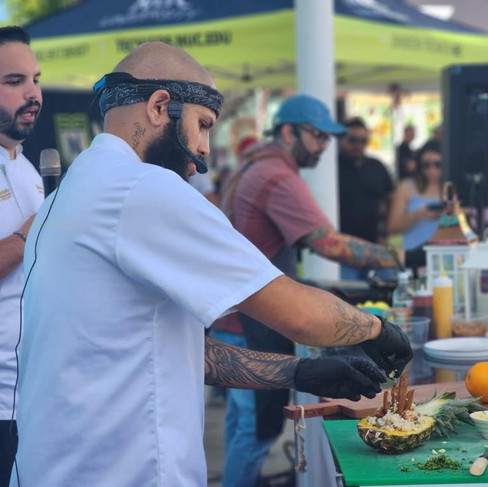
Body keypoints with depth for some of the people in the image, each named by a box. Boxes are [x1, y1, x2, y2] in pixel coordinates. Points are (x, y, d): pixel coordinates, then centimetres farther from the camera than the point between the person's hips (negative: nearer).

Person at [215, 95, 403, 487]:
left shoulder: (252, 167, 13)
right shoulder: (279, 179, -21)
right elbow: (331, 245, -28)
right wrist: (398, 258, -25)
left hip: (231, 319, 11)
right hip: (252, 326, -11)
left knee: (242, 417, 20)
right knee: (260, 425, -4)